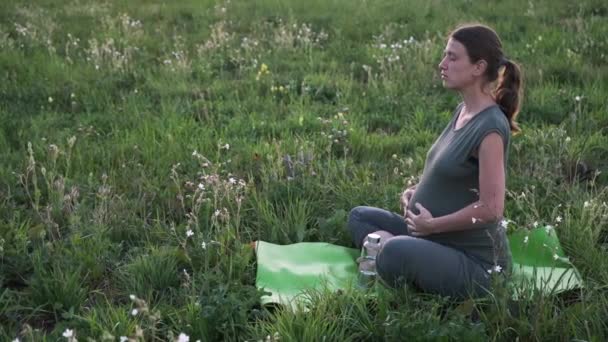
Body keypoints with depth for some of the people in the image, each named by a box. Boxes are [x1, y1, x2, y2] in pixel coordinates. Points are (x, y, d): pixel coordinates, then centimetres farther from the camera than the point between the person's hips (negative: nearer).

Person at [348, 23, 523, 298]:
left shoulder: (490, 127, -22)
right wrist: (417, 191, 3)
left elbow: (490, 208, -25)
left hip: (475, 263, -9)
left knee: (395, 253, -36)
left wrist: (431, 225, -16)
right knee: (359, 216, 15)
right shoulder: (463, 110, 6)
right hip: (441, 241, 10)